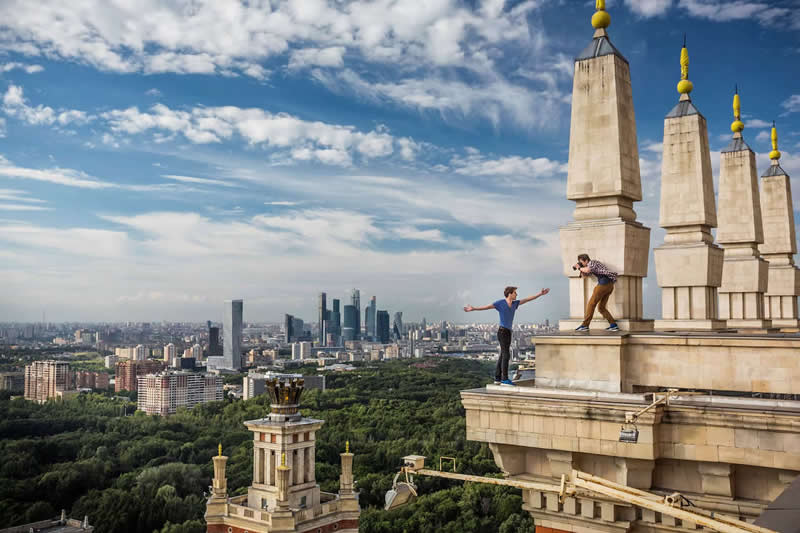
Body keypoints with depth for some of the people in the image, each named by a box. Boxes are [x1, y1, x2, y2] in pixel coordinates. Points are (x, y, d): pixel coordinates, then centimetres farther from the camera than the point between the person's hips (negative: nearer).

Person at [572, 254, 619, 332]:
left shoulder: (591, 262, 0)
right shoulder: (592, 267, 28)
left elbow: (587, 270, -21)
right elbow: (584, 274, 34)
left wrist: (579, 268, -3)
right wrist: (579, 268, 18)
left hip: (604, 283, -9)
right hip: (610, 285, 9)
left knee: (591, 304, -6)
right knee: (601, 307, 9)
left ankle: (585, 325, -8)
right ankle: (613, 325, 0)